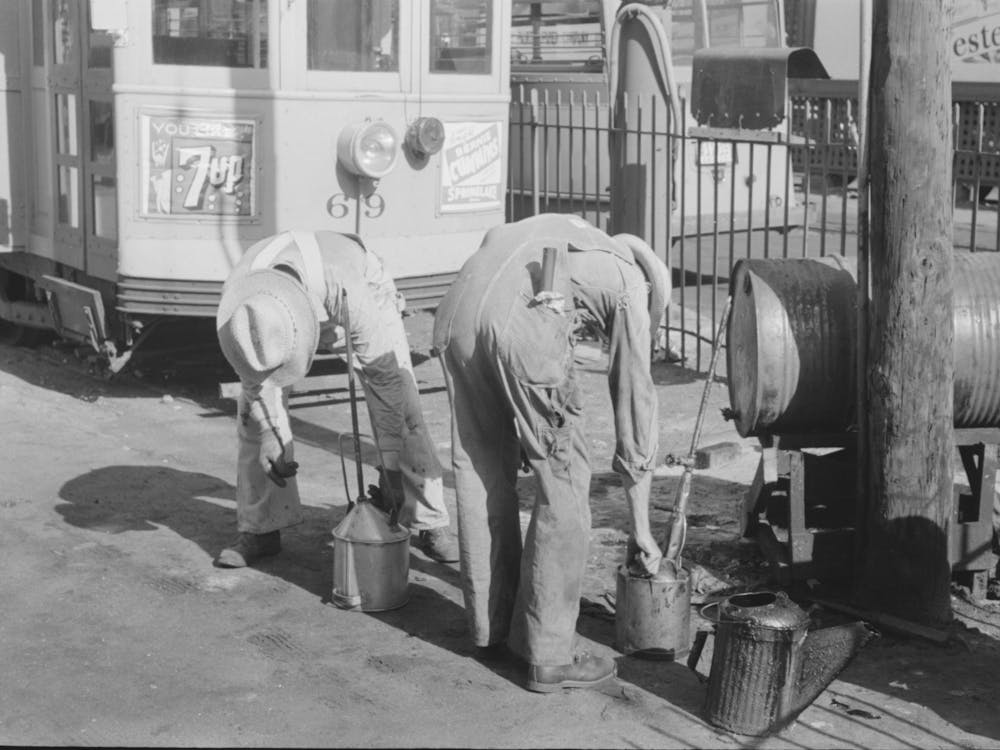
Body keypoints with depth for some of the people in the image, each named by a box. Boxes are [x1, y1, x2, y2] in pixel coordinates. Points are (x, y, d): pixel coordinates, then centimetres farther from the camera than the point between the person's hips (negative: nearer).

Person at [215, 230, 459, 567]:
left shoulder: (349, 293, -48)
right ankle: (260, 528, 6)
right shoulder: (236, 303, -37)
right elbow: (256, 379, -17)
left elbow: (385, 373, -37)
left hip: (368, 294, -3)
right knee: (254, 411, -7)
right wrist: (272, 439, -16)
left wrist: (392, 465, -31)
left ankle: (429, 523, -1)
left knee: (401, 409, -13)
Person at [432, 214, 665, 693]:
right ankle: (548, 657, 11)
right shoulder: (630, 287, 23)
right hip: (523, 326, -6)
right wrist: (640, 529, 27)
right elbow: (635, 402, 23)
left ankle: (491, 631, 30)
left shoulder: (562, 234, 40)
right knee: (563, 485, 7)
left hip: (455, 313, 6)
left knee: (480, 473, 19)